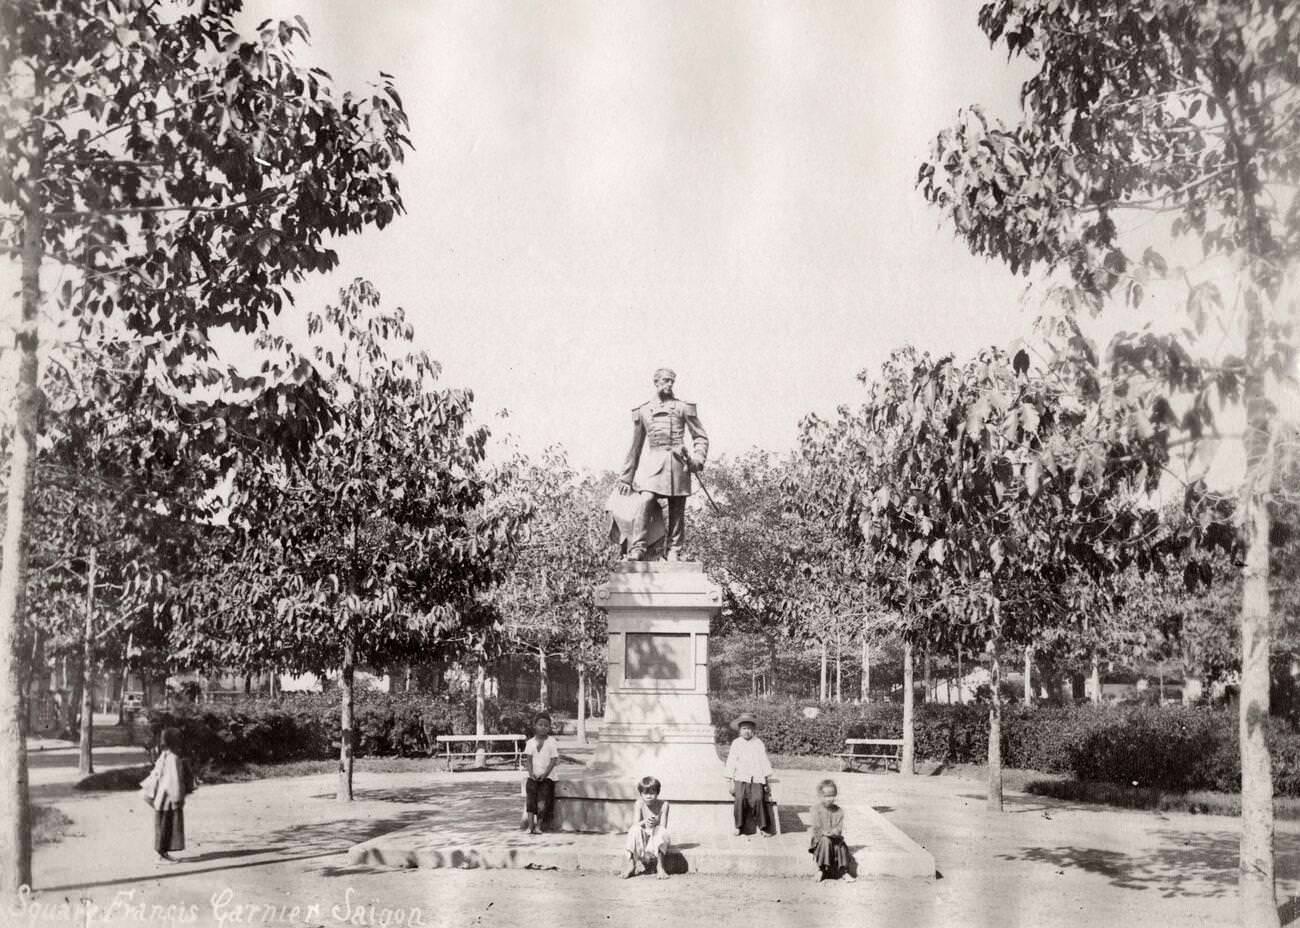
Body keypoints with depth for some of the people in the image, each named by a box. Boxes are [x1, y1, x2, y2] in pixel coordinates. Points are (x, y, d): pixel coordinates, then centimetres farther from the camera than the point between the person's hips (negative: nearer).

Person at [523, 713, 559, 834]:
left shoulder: (551, 742, -1)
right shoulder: (530, 742, 6)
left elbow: (554, 760, -5)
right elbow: (528, 759, 1)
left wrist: (545, 774, -15)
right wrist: (531, 773, -14)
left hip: (546, 777, -2)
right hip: (533, 776, 2)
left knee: (542, 801, -13)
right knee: (530, 798, -12)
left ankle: (539, 825, -6)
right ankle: (530, 826, -13)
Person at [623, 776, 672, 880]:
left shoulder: (663, 804, -8)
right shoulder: (639, 804, -5)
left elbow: (663, 826, -11)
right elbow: (635, 823, -13)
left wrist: (655, 823, -34)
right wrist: (644, 822, -36)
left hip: (657, 839, -1)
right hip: (642, 839, 1)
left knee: (661, 831, -34)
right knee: (634, 829, -31)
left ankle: (660, 867, -24)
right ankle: (631, 866, -22)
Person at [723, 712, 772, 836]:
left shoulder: (758, 743, 12)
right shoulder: (736, 744, 10)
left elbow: (764, 761, 13)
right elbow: (731, 763, 7)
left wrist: (765, 780, 6)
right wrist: (732, 782, -1)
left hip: (757, 779, 0)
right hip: (741, 778, 0)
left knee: (758, 798, -24)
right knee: (740, 798, -26)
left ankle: (760, 826, -15)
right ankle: (739, 826, -16)